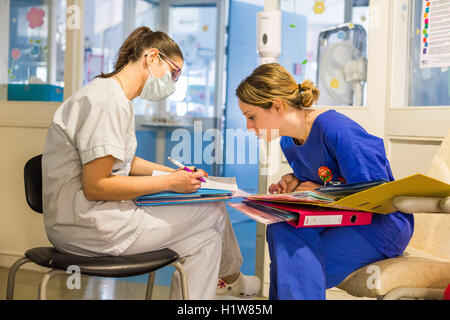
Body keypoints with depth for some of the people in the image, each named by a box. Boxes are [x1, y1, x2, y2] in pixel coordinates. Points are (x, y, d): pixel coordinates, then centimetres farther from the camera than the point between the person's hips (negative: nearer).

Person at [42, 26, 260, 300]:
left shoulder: (118, 98, 14)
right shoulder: (107, 100, -19)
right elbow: (95, 186, -23)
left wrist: (175, 173, 11)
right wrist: (169, 182, -17)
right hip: (88, 227, -10)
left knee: (205, 236, 6)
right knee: (214, 211, -1)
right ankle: (232, 278, 28)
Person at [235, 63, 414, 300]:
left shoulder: (335, 129, -23)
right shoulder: (288, 142, 4)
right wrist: (296, 183, -2)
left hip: (383, 224, -7)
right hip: (340, 219, 7)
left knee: (300, 261, -28)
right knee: (280, 229, -22)